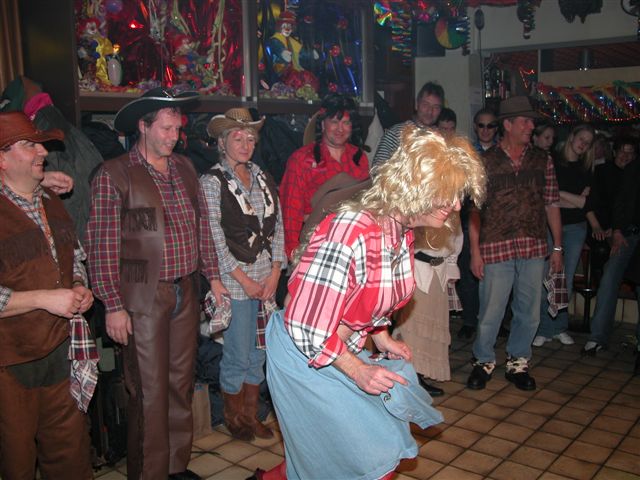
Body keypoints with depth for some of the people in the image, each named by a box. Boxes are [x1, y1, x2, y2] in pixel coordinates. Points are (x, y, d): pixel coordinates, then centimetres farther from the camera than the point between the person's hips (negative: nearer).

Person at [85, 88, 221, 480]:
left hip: (186, 293, 6)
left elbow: (202, 225, 15)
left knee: (181, 384, 15)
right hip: (143, 297, -5)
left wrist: (212, 274, 12)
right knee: (150, 392, 1)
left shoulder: (185, 168, 10)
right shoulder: (114, 175, -8)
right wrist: (113, 305, -12)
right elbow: (102, 245, -10)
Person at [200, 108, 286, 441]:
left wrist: (275, 272, -1)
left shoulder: (264, 179, 11)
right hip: (234, 282, -5)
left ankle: (251, 413, 29)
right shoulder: (212, 182, -5)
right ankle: (233, 417, 24)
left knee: (258, 352, 13)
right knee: (237, 354, 3)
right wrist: (244, 279, -11)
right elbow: (215, 238, -10)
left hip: (267, 279, 5)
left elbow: (278, 227, 10)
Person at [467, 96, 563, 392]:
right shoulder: (486, 161, 0)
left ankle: (518, 362, 28)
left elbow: (551, 204, 10)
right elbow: (475, 209, -1)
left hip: (534, 248, 3)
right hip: (496, 248, -3)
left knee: (529, 311, 10)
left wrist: (558, 247, 7)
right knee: (490, 311, 3)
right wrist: (475, 250, -6)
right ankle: (483, 361, 24)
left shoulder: (542, 160, 9)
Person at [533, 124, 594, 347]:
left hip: (575, 228, 3)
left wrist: (559, 194, -7)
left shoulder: (586, 169, 12)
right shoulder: (552, 162, 2)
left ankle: (560, 327, 16)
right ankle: (544, 329, 0)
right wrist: (573, 201, -6)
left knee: (567, 279, 6)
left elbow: (585, 201, 0)